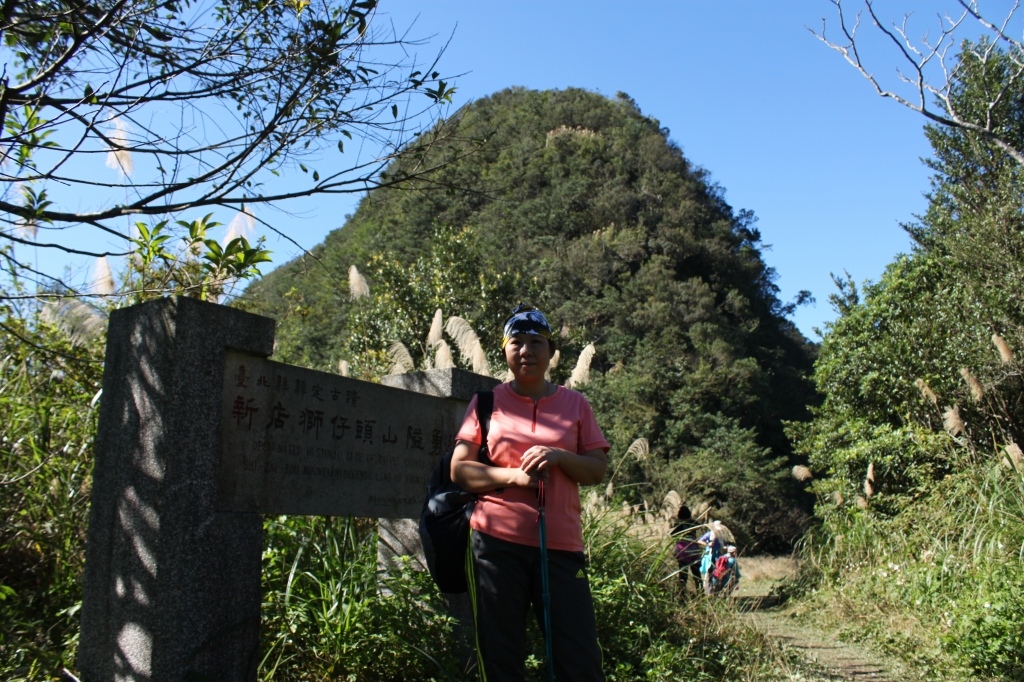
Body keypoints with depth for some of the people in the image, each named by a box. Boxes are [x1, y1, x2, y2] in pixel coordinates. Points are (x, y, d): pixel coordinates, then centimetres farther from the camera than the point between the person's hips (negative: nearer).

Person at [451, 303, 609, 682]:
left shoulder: (575, 403, 11)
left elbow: (597, 470, 9)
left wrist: (559, 457, -11)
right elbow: (459, 469, 4)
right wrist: (514, 476, -10)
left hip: (561, 544, 1)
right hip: (496, 541, 0)